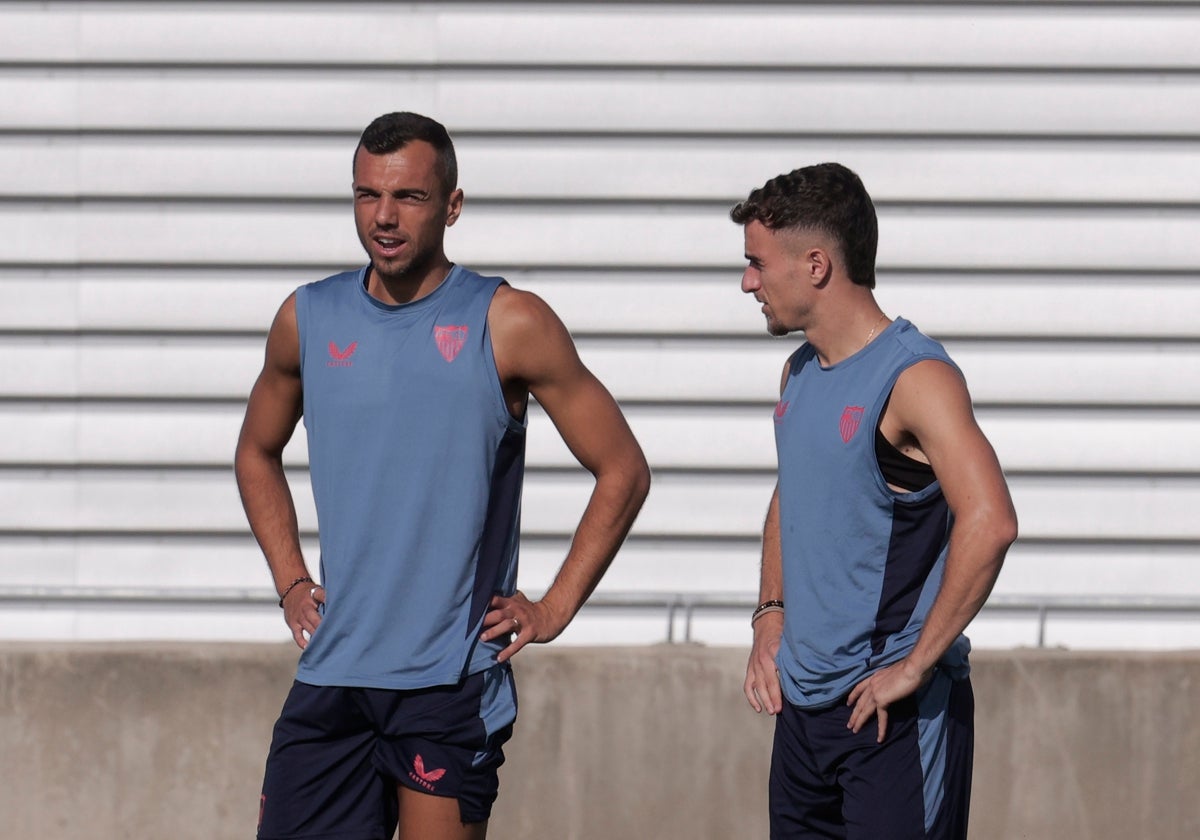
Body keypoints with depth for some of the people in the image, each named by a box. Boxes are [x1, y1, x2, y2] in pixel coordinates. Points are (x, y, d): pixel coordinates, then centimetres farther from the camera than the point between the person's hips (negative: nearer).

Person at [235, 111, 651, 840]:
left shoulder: (509, 326, -4)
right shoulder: (308, 321, 8)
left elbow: (623, 471, 2)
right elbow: (258, 453, 26)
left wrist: (554, 609, -2)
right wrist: (290, 581, 14)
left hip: (452, 680, -4)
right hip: (331, 672, 4)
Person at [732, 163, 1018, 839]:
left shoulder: (916, 378, -16)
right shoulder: (801, 376, 11)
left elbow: (989, 523, -28)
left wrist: (915, 667, -24)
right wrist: (771, 616, 13)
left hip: (896, 716, -8)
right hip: (802, 707, 8)